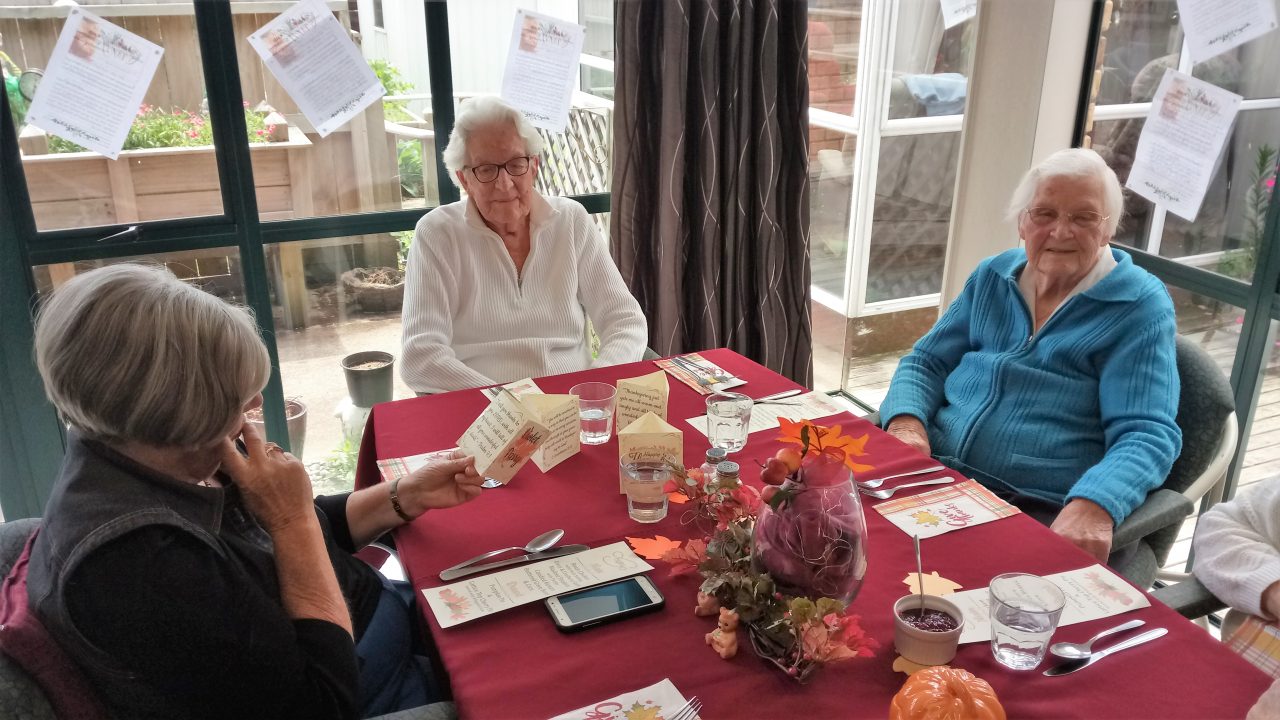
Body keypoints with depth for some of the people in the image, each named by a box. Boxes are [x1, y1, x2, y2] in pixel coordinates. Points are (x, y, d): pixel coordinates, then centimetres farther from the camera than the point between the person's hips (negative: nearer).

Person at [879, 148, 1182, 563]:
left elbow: (1146, 434, -9)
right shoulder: (992, 277, 14)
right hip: (935, 473, 5)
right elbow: (926, 361, 17)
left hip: (1043, 511, -4)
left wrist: (1094, 505, -30)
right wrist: (906, 420, -7)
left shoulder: (1140, 307, 0)